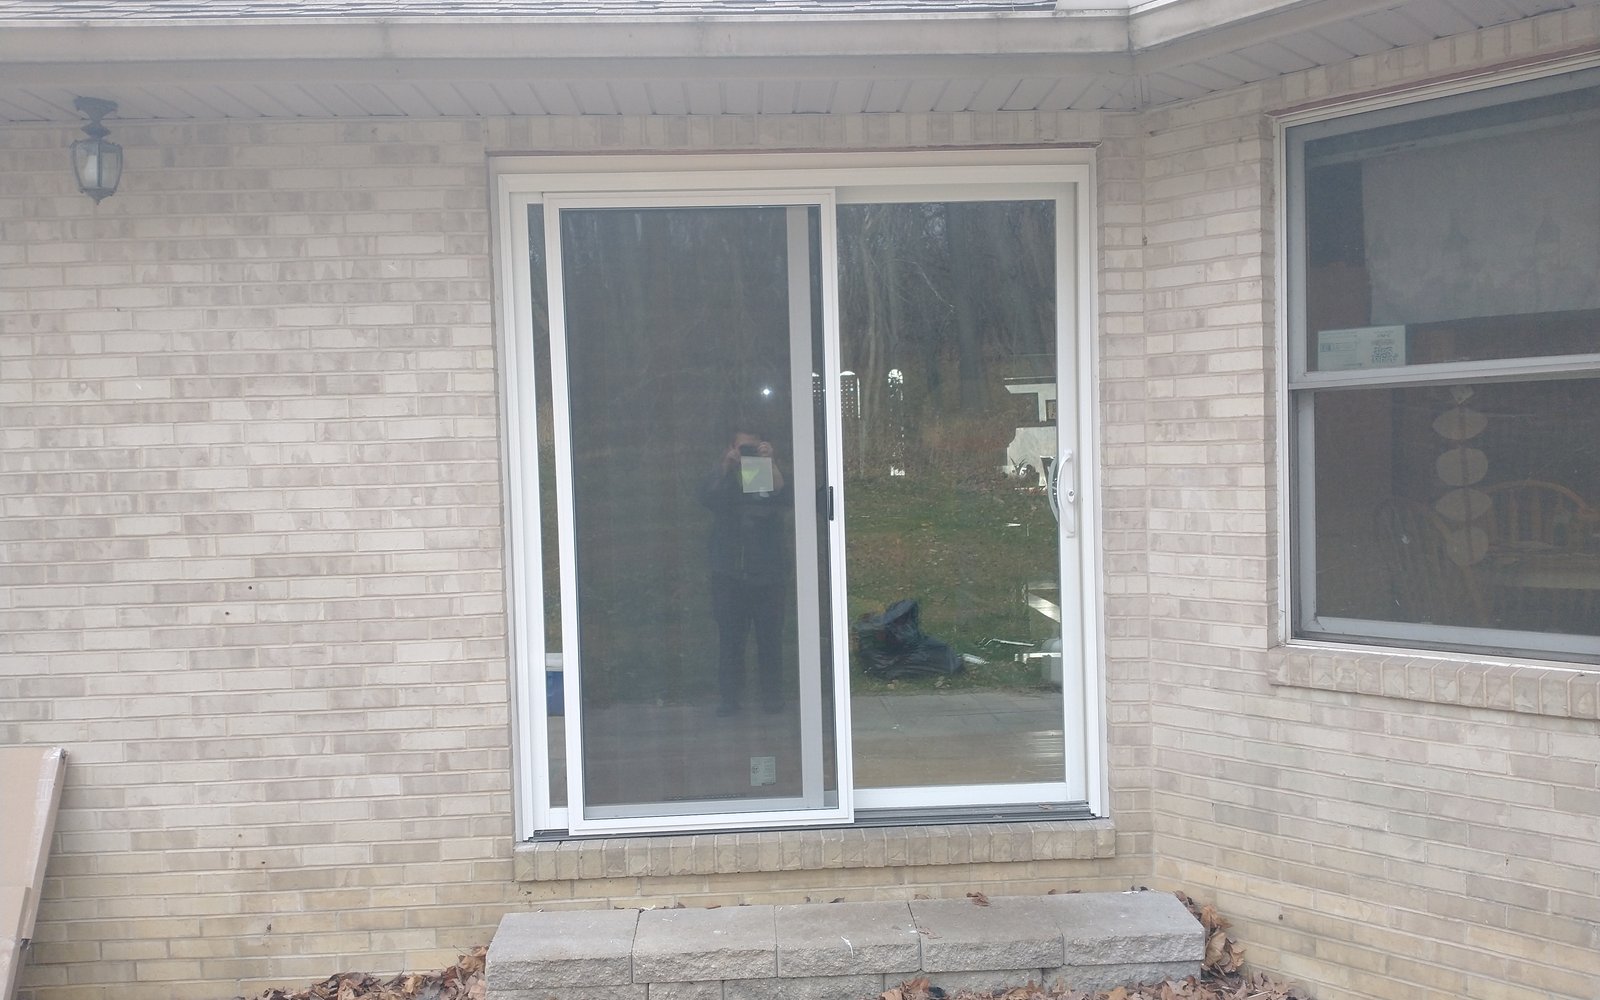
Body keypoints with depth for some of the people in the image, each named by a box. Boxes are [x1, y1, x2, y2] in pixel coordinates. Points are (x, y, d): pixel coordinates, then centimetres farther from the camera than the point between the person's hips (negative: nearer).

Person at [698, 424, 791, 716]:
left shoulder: (771, 474, 6)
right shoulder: (723, 475, 9)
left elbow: (786, 498, -15)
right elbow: (707, 497, -11)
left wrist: (771, 463, -22)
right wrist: (725, 465, -22)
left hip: (769, 573, -1)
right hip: (729, 573, 1)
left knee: (770, 637, 3)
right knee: (730, 638, 2)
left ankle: (772, 696, 11)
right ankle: (729, 697, 8)